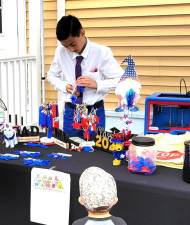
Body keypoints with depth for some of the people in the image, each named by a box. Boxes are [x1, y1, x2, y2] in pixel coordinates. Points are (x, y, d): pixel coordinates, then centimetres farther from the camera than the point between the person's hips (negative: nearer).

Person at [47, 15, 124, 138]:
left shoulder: (102, 52, -14)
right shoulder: (61, 52, -6)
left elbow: (121, 80, -10)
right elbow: (51, 75, 9)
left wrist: (96, 84, -24)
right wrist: (65, 86, -11)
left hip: (95, 111, -2)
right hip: (70, 111, 2)